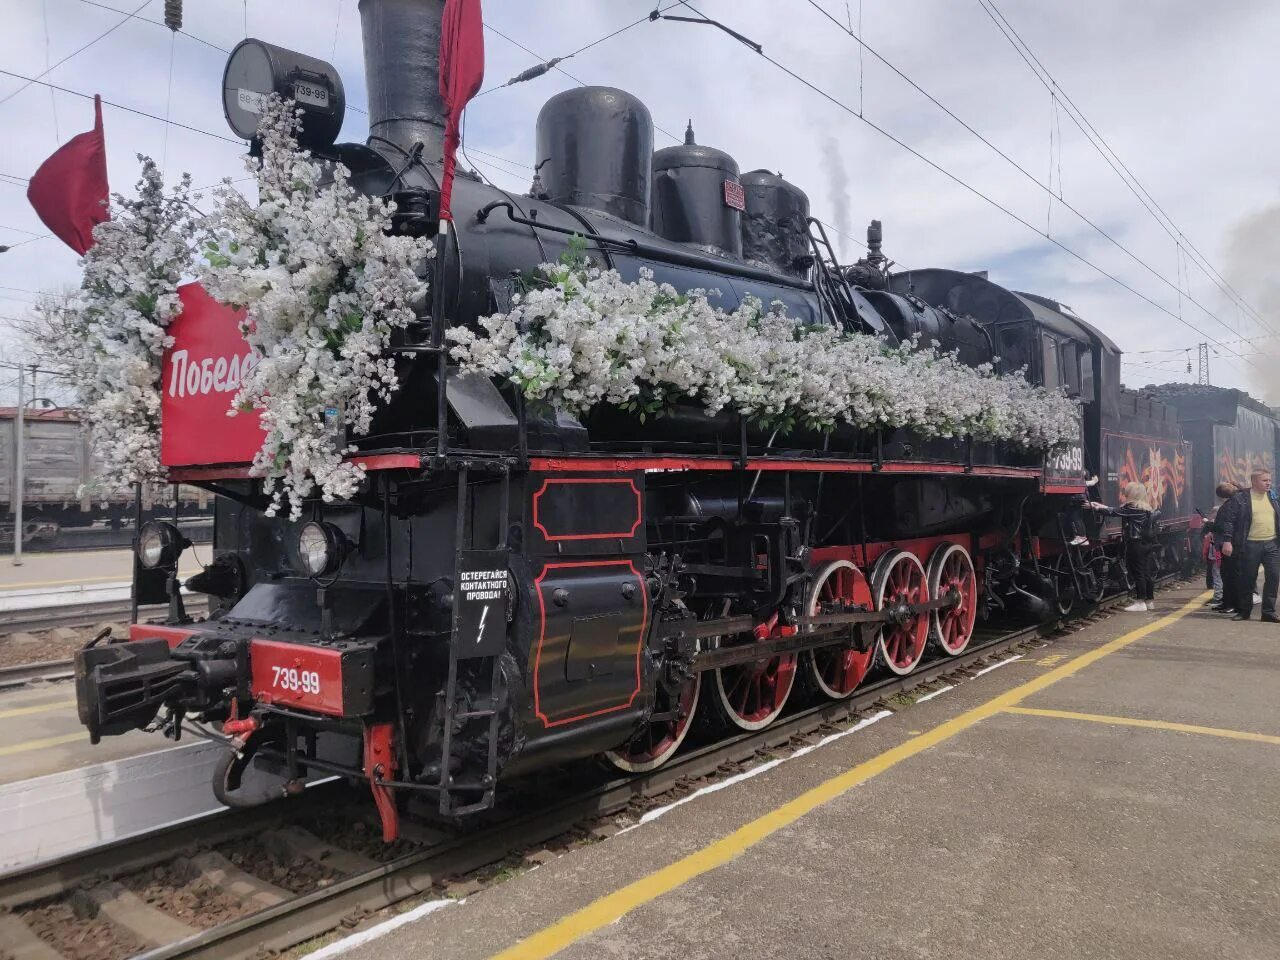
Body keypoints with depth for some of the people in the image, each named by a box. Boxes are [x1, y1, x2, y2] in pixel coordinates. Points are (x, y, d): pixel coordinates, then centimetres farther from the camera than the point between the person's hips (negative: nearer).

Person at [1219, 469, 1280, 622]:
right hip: (1250, 545, -4)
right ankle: (1244, 611, 17)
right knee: (1247, 579, 4)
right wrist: (1227, 541, -13)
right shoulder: (1240, 499, -3)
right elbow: (1229, 521, -5)